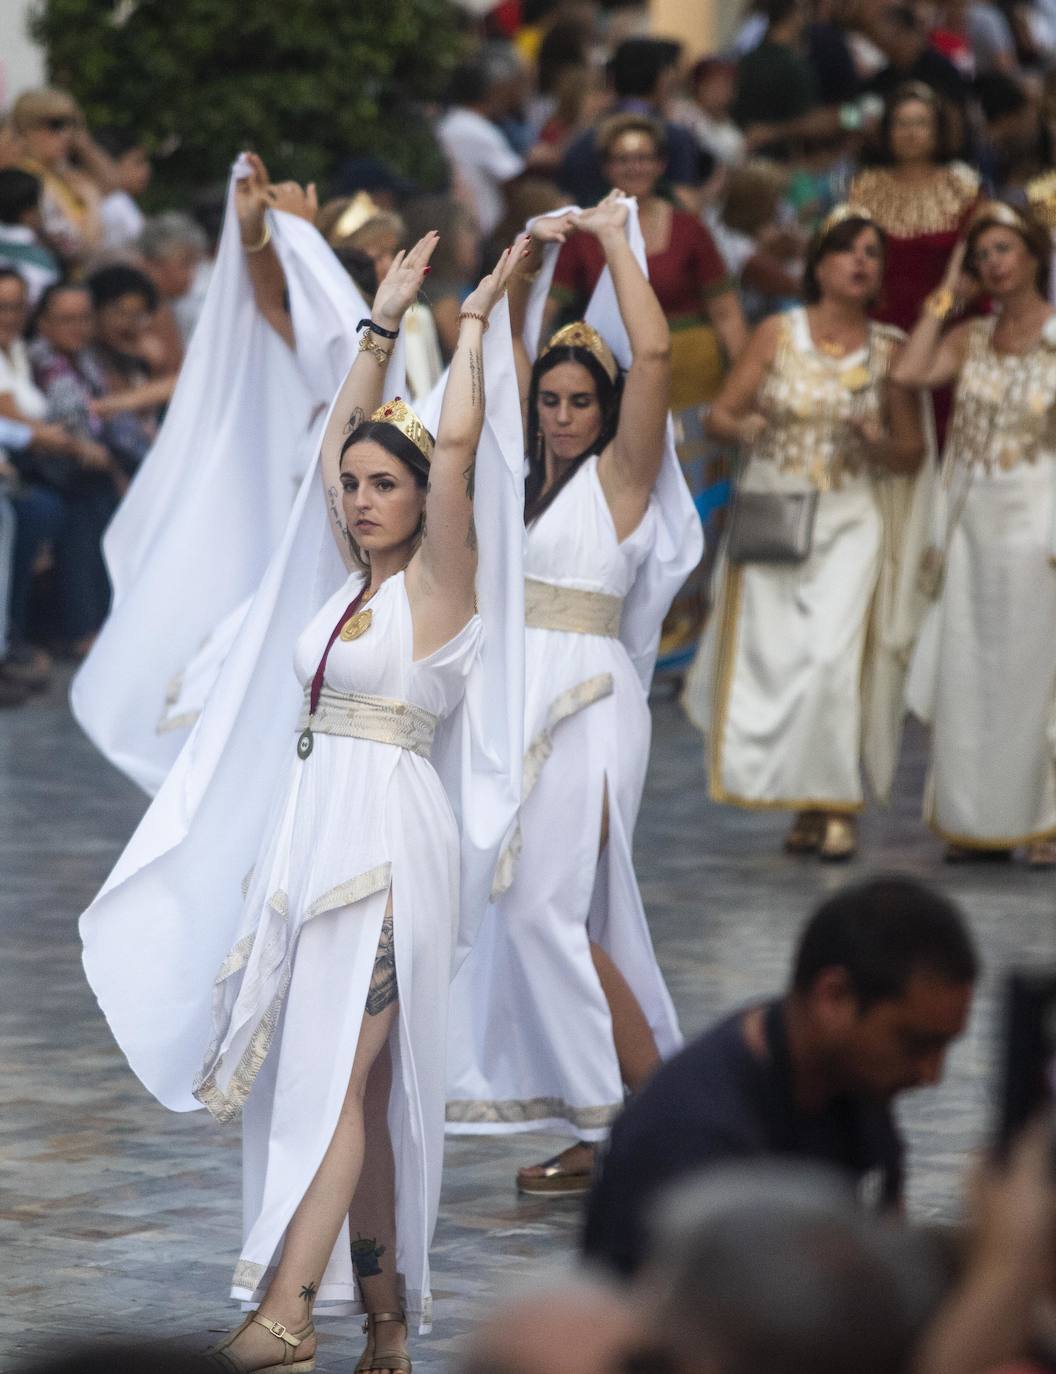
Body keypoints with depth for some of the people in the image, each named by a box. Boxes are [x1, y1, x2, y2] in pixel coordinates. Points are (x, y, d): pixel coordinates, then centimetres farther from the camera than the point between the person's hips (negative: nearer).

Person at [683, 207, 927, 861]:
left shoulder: (888, 349, 5)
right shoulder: (779, 334, 4)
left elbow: (913, 453, 8)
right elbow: (720, 414, 4)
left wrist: (879, 443, -14)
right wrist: (740, 427, -19)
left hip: (850, 519, -1)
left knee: (833, 656, -15)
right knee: (768, 655, -4)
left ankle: (837, 806, -7)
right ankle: (802, 802, 11)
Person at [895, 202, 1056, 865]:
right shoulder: (971, 339, 10)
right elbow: (910, 371, -7)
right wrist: (947, 291, 0)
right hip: (974, 517, 5)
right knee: (969, 666, 6)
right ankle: (979, 818, 15)